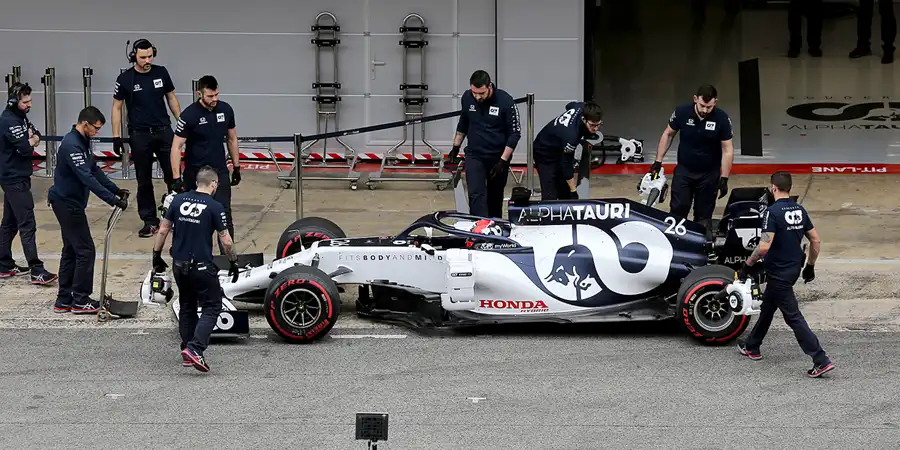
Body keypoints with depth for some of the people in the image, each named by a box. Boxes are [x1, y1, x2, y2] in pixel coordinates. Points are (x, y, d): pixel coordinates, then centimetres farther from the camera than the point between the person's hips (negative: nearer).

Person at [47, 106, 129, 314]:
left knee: (71, 250, 13)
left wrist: (116, 190, 5)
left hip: (69, 203, 11)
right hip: (68, 203, -11)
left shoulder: (82, 141, 9)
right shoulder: (72, 145, -23)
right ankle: (80, 301, 0)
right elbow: (87, 178, -29)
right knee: (85, 250, -6)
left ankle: (64, 300, 18)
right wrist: (112, 200, -31)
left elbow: (95, 170, 14)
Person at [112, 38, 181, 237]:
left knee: (173, 175, -3)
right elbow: (117, 107, 2)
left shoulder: (161, 72, 1)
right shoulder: (125, 79, -5)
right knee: (144, 181, 5)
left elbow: (171, 98, 12)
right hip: (139, 135, -1)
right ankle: (150, 221, 13)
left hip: (164, 131, 1)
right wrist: (116, 137, -2)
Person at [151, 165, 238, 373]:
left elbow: (162, 230, 4)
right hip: (202, 267, -5)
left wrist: (157, 255, 15)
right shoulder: (215, 207, -11)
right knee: (212, 307, 3)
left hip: (179, 265, 5)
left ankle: (187, 351, 20)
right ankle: (195, 347, -15)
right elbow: (226, 241, -10)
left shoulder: (178, 200, 3)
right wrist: (233, 262, 5)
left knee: (187, 307, 19)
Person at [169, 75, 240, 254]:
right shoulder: (189, 115, -14)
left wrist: (236, 167, 12)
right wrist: (176, 177, -18)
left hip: (220, 171, 2)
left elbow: (232, 139, 12)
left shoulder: (226, 110, -2)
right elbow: (176, 146, -13)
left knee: (224, 215, -5)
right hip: (194, 173, -2)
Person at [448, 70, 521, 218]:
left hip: (498, 157, -2)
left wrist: (503, 161, -17)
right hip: (474, 155, 2)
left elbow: (515, 133, -12)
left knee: (495, 197, 12)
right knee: (476, 195, -12)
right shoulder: (467, 97, -7)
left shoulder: (506, 101, -18)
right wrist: (456, 147, 16)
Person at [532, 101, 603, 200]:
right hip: (545, 153, -8)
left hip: (559, 149, 8)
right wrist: (573, 191, -23)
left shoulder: (583, 107, -20)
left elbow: (569, 106, 7)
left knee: (565, 192, 9)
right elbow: (566, 165, -30)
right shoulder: (571, 135, -41)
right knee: (550, 196, -17)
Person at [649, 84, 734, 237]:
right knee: (678, 210, -3)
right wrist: (658, 161, 1)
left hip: (709, 173, -1)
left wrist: (724, 178, -13)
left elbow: (727, 149, -11)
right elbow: (668, 134, 3)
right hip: (683, 170, 1)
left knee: (704, 215, 4)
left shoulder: (722, 118, -16)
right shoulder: (681, 112, -12)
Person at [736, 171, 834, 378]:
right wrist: (810, 266, 18)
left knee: (792, 316, -6)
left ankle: (821, 360, -11)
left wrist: (748, 264, -14)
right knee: (767, 307, 24)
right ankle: (752, 347, 39)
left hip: (778, 272, -9)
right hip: (794, 268, 9)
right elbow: (816, 241, 7)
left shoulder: (773, 212, -20)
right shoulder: (800, 210, 4)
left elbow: (764, 246, -27)